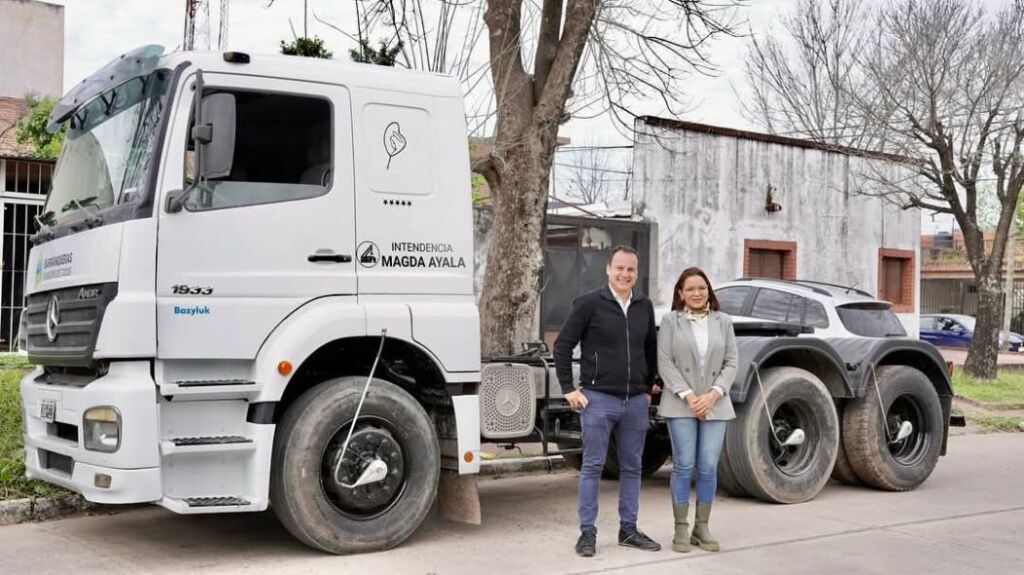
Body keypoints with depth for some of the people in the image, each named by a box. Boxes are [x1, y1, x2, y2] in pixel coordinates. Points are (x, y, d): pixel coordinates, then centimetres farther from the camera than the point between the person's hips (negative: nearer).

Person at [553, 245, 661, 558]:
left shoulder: (644, 306, 8)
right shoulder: (589, 303, -6)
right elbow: (562, 345, -4)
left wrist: (648, 387, 17)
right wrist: (569, 389, -7)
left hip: (636, 401, 5)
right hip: (599, 399, -5)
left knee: (632, 467, 10)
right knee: (592, 466, 1)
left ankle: (628, 530, 20)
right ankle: (587, 532, 7)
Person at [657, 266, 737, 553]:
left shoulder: (723, 322, 9)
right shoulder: (670, 321, 2)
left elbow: (731, 363, 5)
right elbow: (665, 363, -4)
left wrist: (713, 395, -8)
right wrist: (688, 396, -12)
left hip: (715, 404, 2)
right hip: (681, 404, -2)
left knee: (709, 467, 1)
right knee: (684, 465, -2)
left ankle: (702, 527, 12)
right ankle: (681, 529, 6)